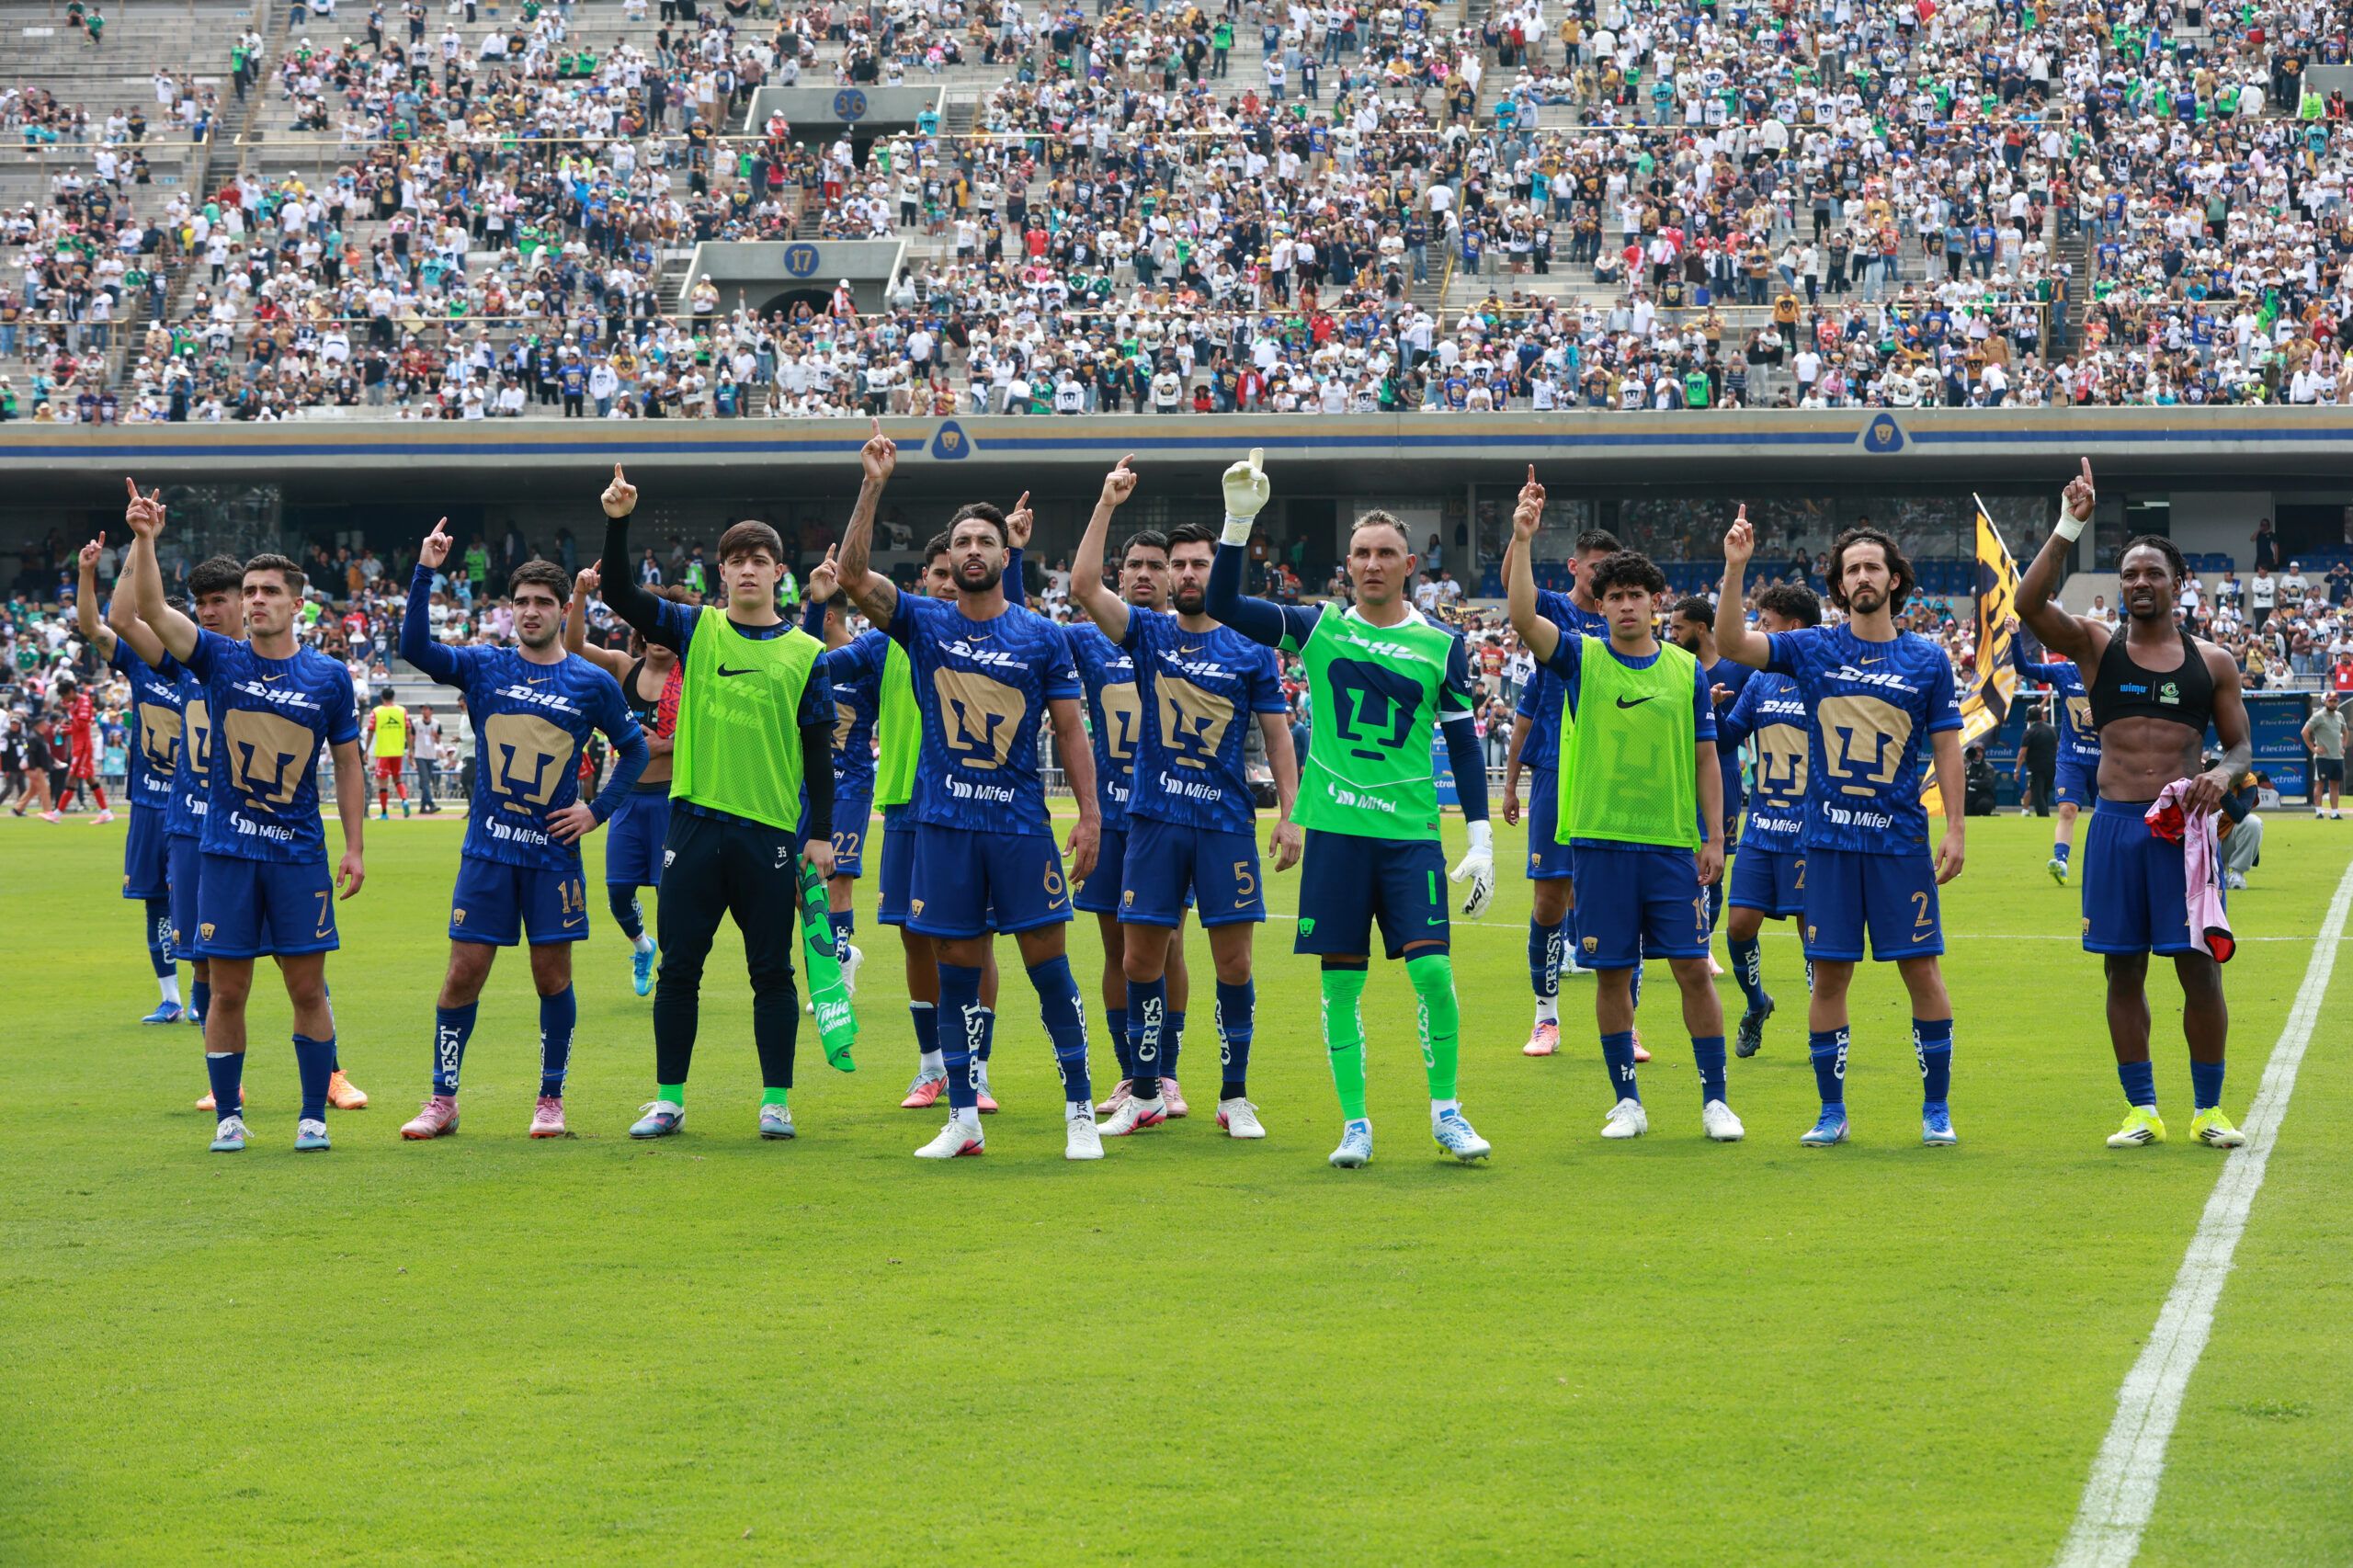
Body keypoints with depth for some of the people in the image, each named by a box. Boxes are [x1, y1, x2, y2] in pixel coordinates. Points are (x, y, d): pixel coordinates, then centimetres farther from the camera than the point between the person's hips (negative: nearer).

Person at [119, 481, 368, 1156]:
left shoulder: (329, 677, 2)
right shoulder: (220, 660, 0)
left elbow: (348, 765, 8)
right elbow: (152, 610, -14)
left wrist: (356, 847, 2)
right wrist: (144, 541, -29)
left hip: (300, 854, 0)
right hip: (227, 851, 0)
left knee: (307, 987, 1)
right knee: (227, 991, 3)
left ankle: (314, 1117, 10)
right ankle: (228, 1117, 13)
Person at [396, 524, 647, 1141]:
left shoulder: (593, 684, 2)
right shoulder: (484, 668, 3)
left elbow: (634, 749, 13)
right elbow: (416, 648, -11)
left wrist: (598, 810, 2)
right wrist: (425, 574, -20)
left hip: (553, 852, 0)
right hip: (488, 849, 0)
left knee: (552, 975, 2)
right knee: (463, 974, -1)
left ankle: (551, 1100, 14)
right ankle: (442, 1101, 8)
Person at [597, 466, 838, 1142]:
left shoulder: (805, 653, 4)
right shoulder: (696, 630, 6)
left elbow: (819, 750, 5)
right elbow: (620, 596, -2)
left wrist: (820, 832, 0)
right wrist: (618, 523, -15)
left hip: (771, 831, -1)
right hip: (695, 824, 1)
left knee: (772, 971, 2)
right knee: (678, 966, 3)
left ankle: (776, 1101, 9)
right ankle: (668, 1099, 11)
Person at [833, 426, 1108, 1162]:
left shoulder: (1042, 637, 3)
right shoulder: (924, 623, 4)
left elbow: (1070, 730, 5)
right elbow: (852, 575, -10)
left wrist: (1090, 814, -4)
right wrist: (872, 487, -18)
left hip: (1022, 823, -1)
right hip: (944, 823, 1)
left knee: (1048, 962, -2)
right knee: (957, 969, 4)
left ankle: (1080, 1112, 3)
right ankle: (962, 1120, 10)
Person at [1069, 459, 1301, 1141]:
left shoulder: (1251, 651, 4)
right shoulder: (1148, 633, 5)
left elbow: (1277, 734, 6)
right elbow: (1084, 586, -8)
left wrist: (1289, 814, -3)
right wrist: (1106, 506, -14)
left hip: (1227, 822, -1)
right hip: (1154, 820, 1)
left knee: (1233, 961, -1)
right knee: (1140, 959, 3)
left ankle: (1236, 1098, 7)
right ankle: (1145, 1094, 13)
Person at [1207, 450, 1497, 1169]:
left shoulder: (1442, 645, 5)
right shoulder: (1318, 627, 5)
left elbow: (1464, 745, 8)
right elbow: (1223, 605, -3)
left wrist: (1481, 840, 2)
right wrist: (1239, 520, -13)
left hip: (1411, 833, 0)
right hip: (1335, 830, 0)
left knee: (1432, 971, -9)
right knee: (1341, 981, 1)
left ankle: (1445, 1111, 6)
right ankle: (1355, 1123, 11)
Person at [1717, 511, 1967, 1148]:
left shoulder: (1928, 659, 4)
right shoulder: (1812, 650, 5)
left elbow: (1946, 747, 5)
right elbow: (1731, 643, -6)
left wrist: (1957, 828, -2)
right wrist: (1735, 569, -17)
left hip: (1901, 838, -1)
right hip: (1828, 837, 1)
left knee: (1921, 968, -1)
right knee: (1829, 973, 3)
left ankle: (1936, 1108, 8)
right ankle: (1832, 1113, 11)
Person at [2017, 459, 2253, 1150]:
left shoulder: (2212, 663, 7)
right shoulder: (2096, 646, 6)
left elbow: (2241, 744, 12)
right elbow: (2029, 603, -11)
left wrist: (2223, 774, -11)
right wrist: (2068, 527, -16)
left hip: (2186, 825, -1)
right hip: (2116, 825, 1)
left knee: (2199, 965, -3)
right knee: (2123, 970, 3)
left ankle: (2209, 1109, 8)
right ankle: (2142, 1111, 12)